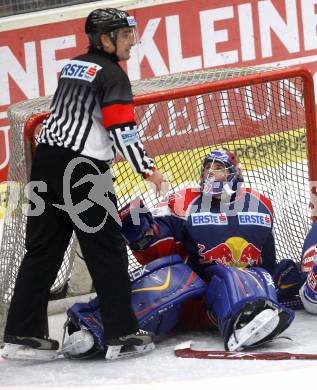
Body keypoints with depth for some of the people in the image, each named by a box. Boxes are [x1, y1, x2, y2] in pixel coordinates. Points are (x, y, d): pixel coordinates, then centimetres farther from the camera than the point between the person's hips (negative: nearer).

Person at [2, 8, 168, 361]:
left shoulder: (73, 66, 18)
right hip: (82, 170, -8)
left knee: (43, 249, 9)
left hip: (46, 159, 8)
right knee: (107, 251, 0)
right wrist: (147, 170, -11)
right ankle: (122, 336, 2)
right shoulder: (111, 74, -8)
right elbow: (122, 129, -15)